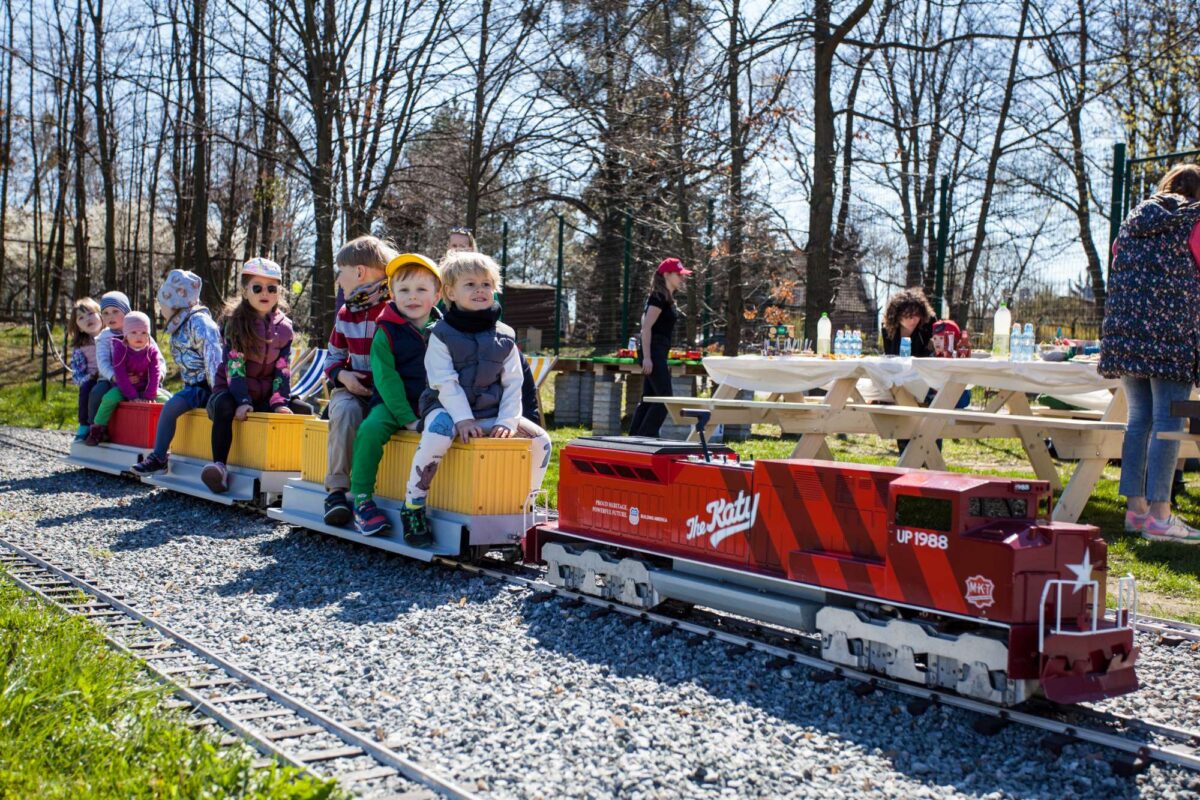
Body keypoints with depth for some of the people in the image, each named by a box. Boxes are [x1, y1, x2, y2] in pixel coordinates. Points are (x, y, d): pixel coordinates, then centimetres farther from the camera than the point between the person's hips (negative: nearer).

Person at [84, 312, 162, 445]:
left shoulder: (152, 350, -2)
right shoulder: (120, 349, -10)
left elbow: (154, 374, -4)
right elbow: (120, 375, -14)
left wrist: (149, 396, -14)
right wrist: (132, 396, -20)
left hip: (145, 388, 2)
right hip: (122, 387, -2)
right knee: (109, 398, -31)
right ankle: (98, 429, -14)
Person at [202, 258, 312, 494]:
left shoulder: (284, 327, 6)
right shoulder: (235, 322, -5)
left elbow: (283, 368, 2)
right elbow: (234, 365, -14)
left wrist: (280, 402, -14)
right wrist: (242, 401, -27)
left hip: (266, 394, 4)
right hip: (231, 389, -4)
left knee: (304, 410, -17)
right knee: (224, 407, -38)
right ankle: (219, 466, -37)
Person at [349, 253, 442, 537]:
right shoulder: (387, 333, 0)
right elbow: (386, 378, -8)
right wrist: (407, 418, -17)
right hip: (394, 403, -2)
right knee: (370, 429, -31)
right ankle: (362, 501, -19)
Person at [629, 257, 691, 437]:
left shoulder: (667, 298, 17)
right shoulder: (659, 297, -11)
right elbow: (646, 328, -18)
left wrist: (662, 361, 23)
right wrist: (647, 358, -24)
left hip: (659, 353, 10)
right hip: (654, 352, -10)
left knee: (648, 399, 10)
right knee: (664, 398, -10)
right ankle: (644, 438, -9)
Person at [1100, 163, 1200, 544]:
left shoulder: (1132, 221, 19)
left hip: (1124, 336, 6)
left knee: (1139, 420, 10)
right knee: (1167, 422, -6)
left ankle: (1135, 507, 10)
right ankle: (1159, 515, -8)